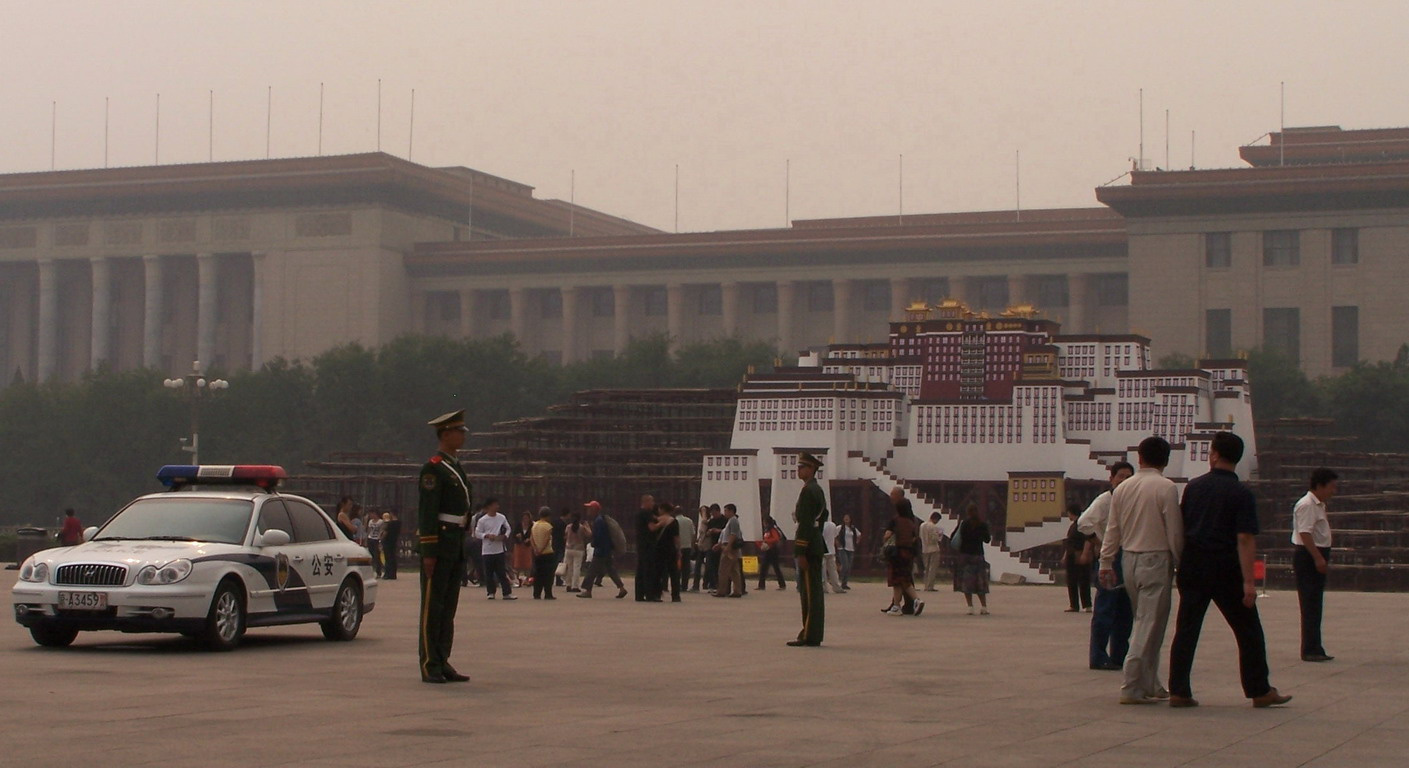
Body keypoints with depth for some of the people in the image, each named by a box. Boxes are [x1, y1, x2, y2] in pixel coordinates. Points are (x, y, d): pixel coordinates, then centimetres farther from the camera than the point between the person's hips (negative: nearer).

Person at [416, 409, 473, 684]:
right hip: (439, 540, -9)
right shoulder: (433, 468, -11)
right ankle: (430, 666, -3)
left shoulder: (456, 467, 18)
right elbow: (427, 510, -16)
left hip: (456, 543, 9)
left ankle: (442, 662, 15)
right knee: (433, 605, -5)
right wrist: (428, 552, -20)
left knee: (448, 605, 11)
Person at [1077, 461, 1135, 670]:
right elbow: (1084, 522, -22)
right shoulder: (1104, 500, -9)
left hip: (1128, 558, 8)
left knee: (1126, 610, 11)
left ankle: (1119, 655, 20)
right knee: (1105, 609, -6)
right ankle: (1098, 657, -1)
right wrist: (1098, 544, -16)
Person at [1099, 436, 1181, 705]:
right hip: (1156, 559, -6)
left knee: (1145, 622, 16)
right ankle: (1132, 688, -7)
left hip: (1129, 559, 6)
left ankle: (1149, 685, 20)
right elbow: (1175, 531, -11)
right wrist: (1180, 563, -1)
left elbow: (1112, 530, 10)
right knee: (1150, 625, -3)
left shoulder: (1123, 488, 6)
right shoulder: (1166, 488, -11)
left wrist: (1106, 563, 16)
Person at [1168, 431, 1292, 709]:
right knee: (1248, 632, 8)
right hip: (1225, 571, -4)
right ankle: (1259, 691, 12)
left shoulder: (1194, 486, 4)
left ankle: (1178, 691, 2)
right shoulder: (1242, 494, -9)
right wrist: (1249, 581, -17)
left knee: (1186, 630, 6)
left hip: (1192, 567, 4)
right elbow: (1245, 539, -15)